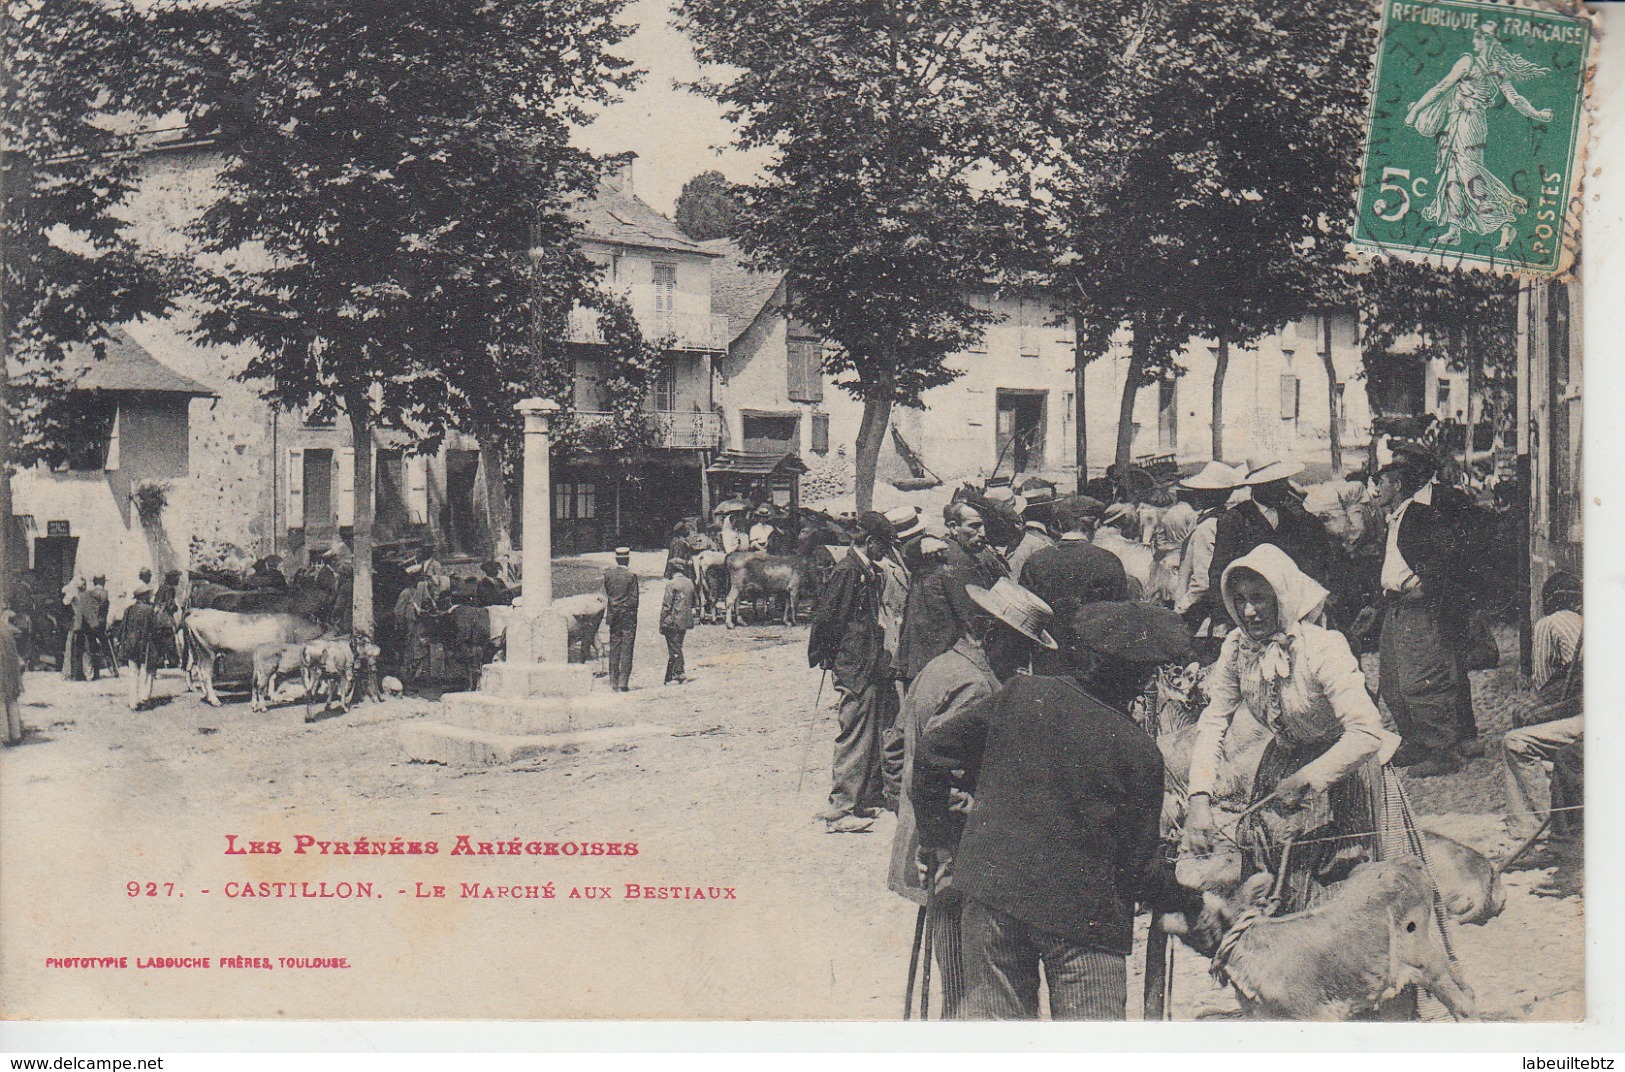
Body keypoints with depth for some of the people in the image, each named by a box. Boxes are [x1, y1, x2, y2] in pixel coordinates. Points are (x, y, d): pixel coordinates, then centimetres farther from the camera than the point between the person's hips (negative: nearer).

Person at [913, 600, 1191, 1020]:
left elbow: (933, 749, 4)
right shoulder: (1138, 751, -11)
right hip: (1084, 913, -3)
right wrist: (1177, 892, 17)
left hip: (990, 892, 3)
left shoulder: (1020, 694, -2)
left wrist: (935, 835, 15)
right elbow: (1139, 863, -3)